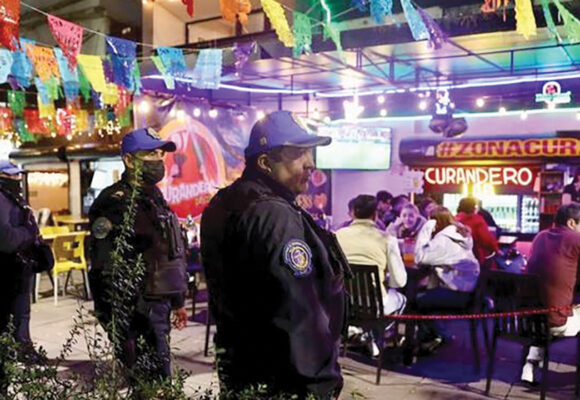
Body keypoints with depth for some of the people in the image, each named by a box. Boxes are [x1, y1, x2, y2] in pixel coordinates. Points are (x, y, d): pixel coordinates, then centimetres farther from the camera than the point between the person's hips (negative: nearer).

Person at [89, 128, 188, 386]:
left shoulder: (154, 198, 15)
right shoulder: (117, 203, -15)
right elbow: (108, 271, -20)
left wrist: (178, 301, 22)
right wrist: (118, 323, -21)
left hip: (159, 304, 9)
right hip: (138, 311, -9)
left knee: (145, 381, 17)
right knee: (155, 384, -4)